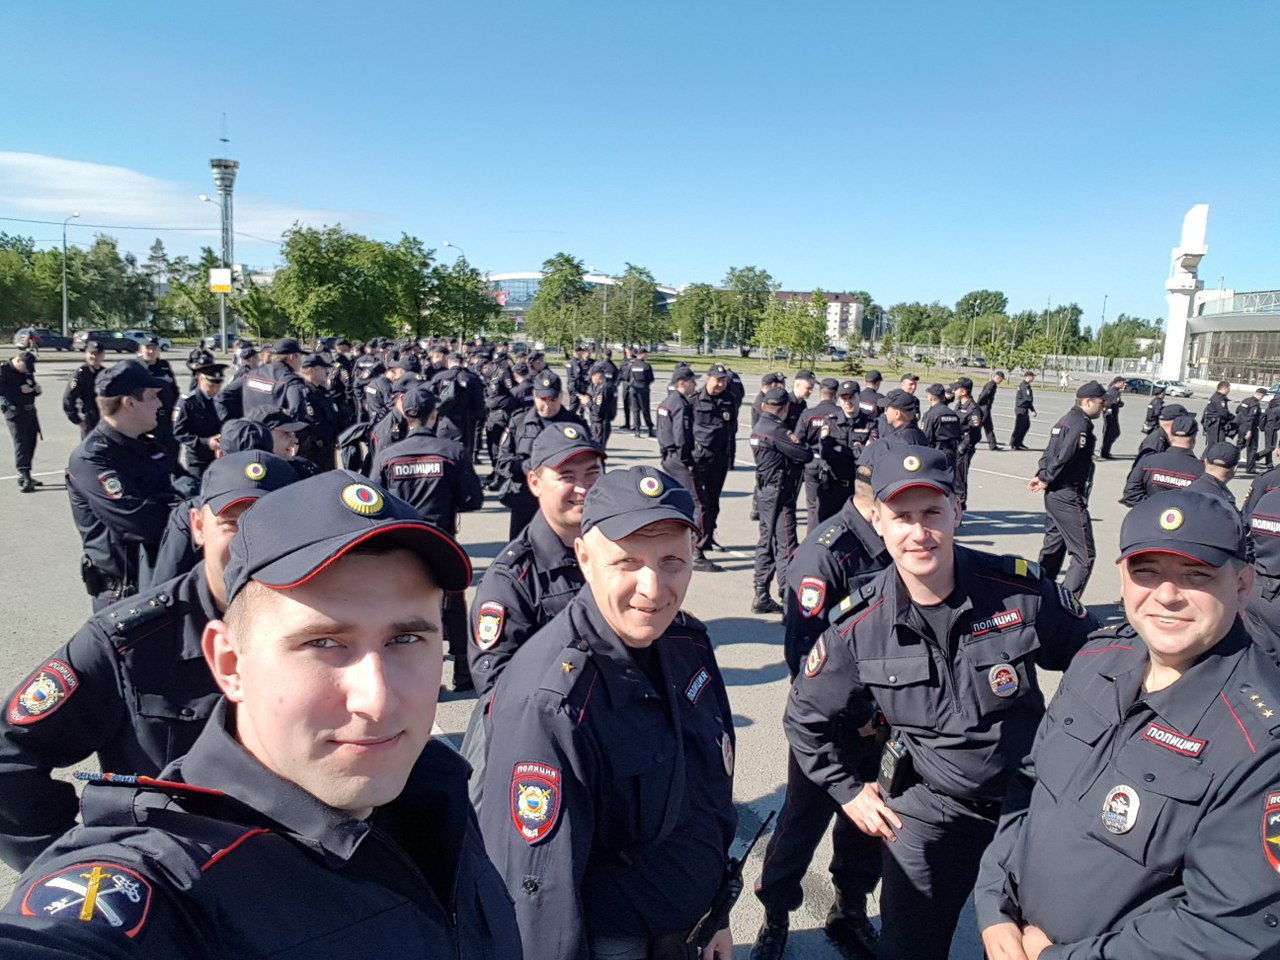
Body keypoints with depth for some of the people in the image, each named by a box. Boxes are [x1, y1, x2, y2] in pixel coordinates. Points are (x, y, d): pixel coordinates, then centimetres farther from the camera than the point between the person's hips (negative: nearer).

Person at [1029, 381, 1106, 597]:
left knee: (1053, 548, 18)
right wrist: (1046, 479, -9)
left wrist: (1041, 476, 2)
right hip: (1069, 497, -10)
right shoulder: (1081, 424, -16)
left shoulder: (1065, 421, 15)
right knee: (1085, 555, -5)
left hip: (1054, 495, 10)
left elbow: (1050, 453, 14)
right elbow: (1063, 456, -22)